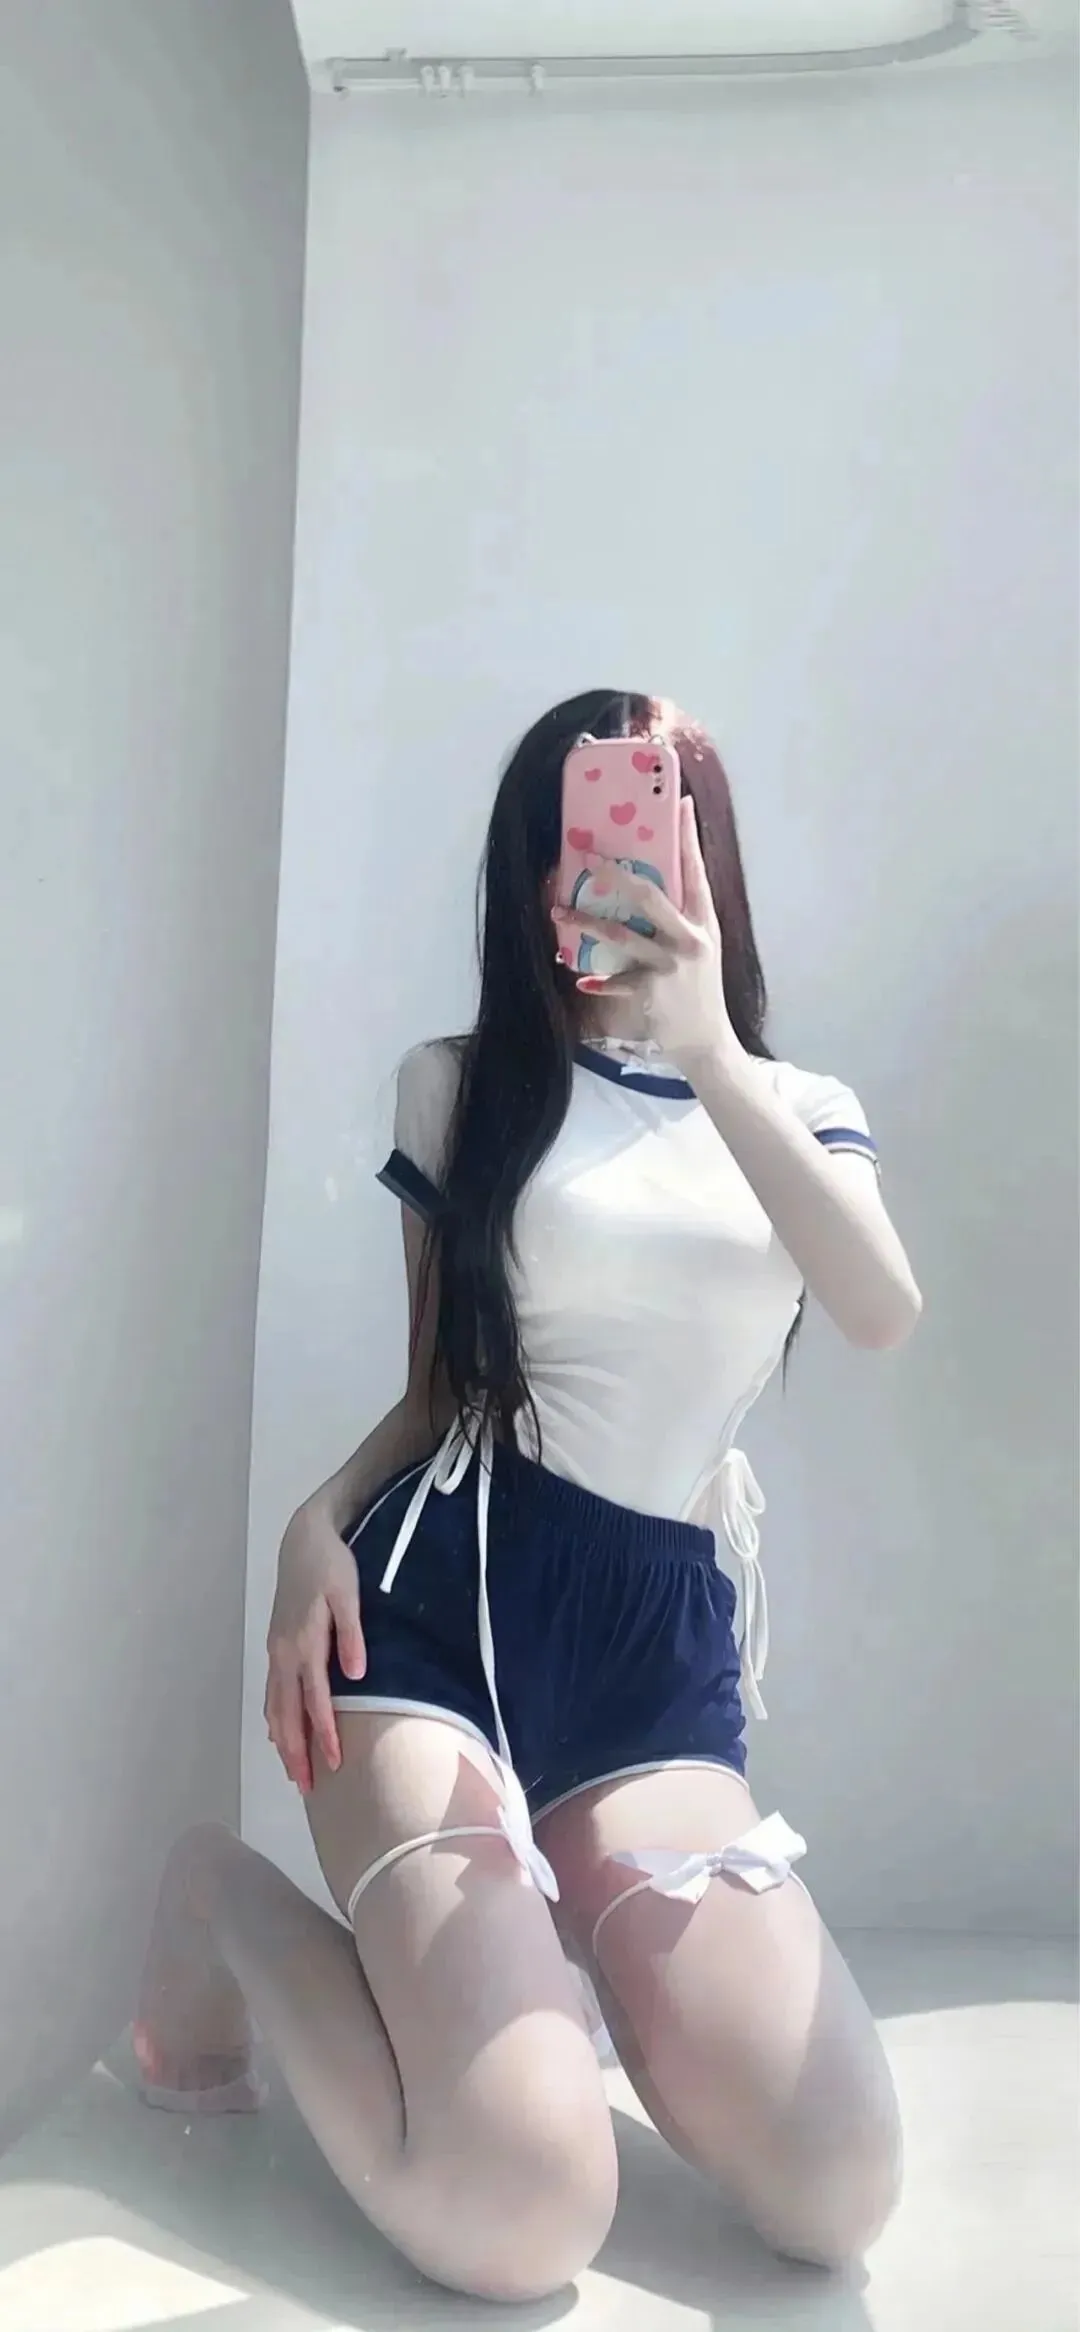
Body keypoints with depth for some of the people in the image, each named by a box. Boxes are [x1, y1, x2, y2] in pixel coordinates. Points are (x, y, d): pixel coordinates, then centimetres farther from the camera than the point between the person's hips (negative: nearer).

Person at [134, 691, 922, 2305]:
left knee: (840, 2197, -12)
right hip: (444, 1597, -3)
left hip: (664, 1642, 3)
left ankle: (562, 1929, 17)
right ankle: (229, 1907, 9)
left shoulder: (801, 1112, 12)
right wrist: (318, 1524, -9)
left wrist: (708, 1052, -20)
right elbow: (437, 1392, 12)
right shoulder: (461, 1085, 9)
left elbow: (884, 1313, -10)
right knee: (522, 2222, -20)